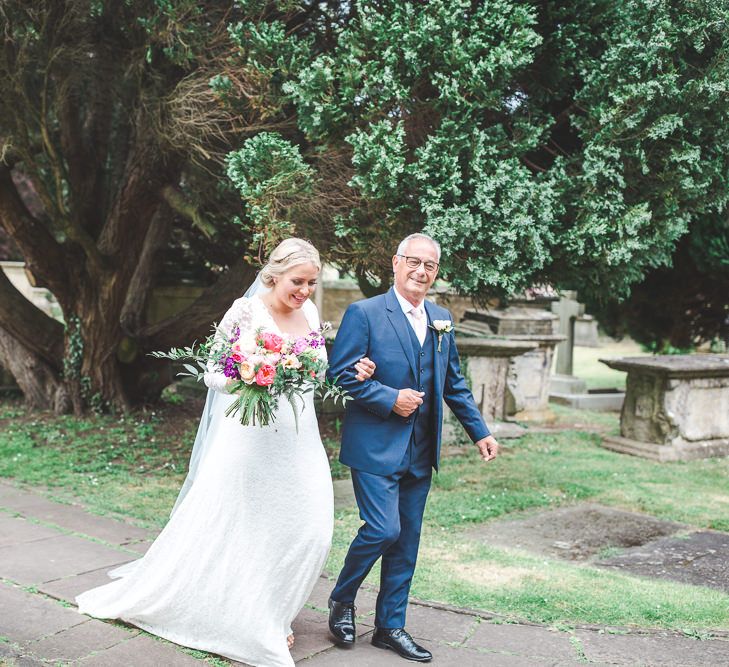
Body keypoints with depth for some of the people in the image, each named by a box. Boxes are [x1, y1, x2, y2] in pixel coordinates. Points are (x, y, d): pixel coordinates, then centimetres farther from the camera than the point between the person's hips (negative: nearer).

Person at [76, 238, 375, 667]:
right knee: (234, 531, 2)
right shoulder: (245, 312, -9)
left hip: (300, 441, 6)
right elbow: (214, 374, -7)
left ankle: (270, 616, 23)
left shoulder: (309, 312, 8)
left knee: (309, 532, 3)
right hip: (252, 438, -6)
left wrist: (350, 373, -1)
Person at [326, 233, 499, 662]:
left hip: (421, 451, 6)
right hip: (376, 446, -6)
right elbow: (341, 373, -12)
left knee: (407, 539, 9)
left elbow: (454, 383, 19)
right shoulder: (365, 313, -7)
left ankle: (391, 626, 22)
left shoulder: (442, 320, 12)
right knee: (383, 530, -12)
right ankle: (342, 600, 15)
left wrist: (480, 431, 16)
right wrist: (391, 399, -17)